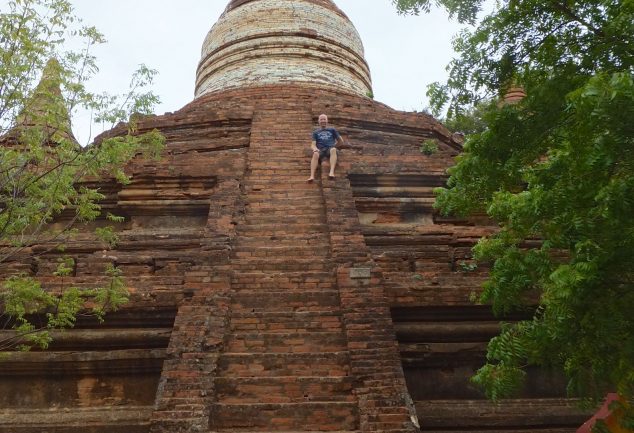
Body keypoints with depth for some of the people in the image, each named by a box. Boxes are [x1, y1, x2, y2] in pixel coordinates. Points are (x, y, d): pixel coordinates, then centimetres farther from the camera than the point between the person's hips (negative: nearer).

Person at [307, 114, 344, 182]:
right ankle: (312, 176, -53)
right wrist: (315, 148, -9)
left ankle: (332, 172, -57)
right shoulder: (316, 132, 26)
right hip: (320, 150, 0)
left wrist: (334, 144, 16)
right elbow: (313, 145, 12)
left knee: (333, 150, -39)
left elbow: (341, 142, 28)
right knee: (315, 154, -37)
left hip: (330, 149, 0)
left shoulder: (332, 130, 27)